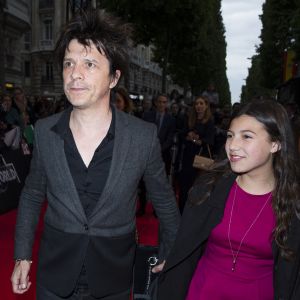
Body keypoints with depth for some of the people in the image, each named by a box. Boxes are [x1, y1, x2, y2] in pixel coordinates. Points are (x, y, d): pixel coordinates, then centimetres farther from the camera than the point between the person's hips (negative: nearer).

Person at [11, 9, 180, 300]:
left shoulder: (144, 136, -16)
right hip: (54, 276, 2)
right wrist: (22, 255, 6)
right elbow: (32, 195, 5)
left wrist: (169, 256, 7)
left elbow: (164, 200, -2)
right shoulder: (44, 131, -10)